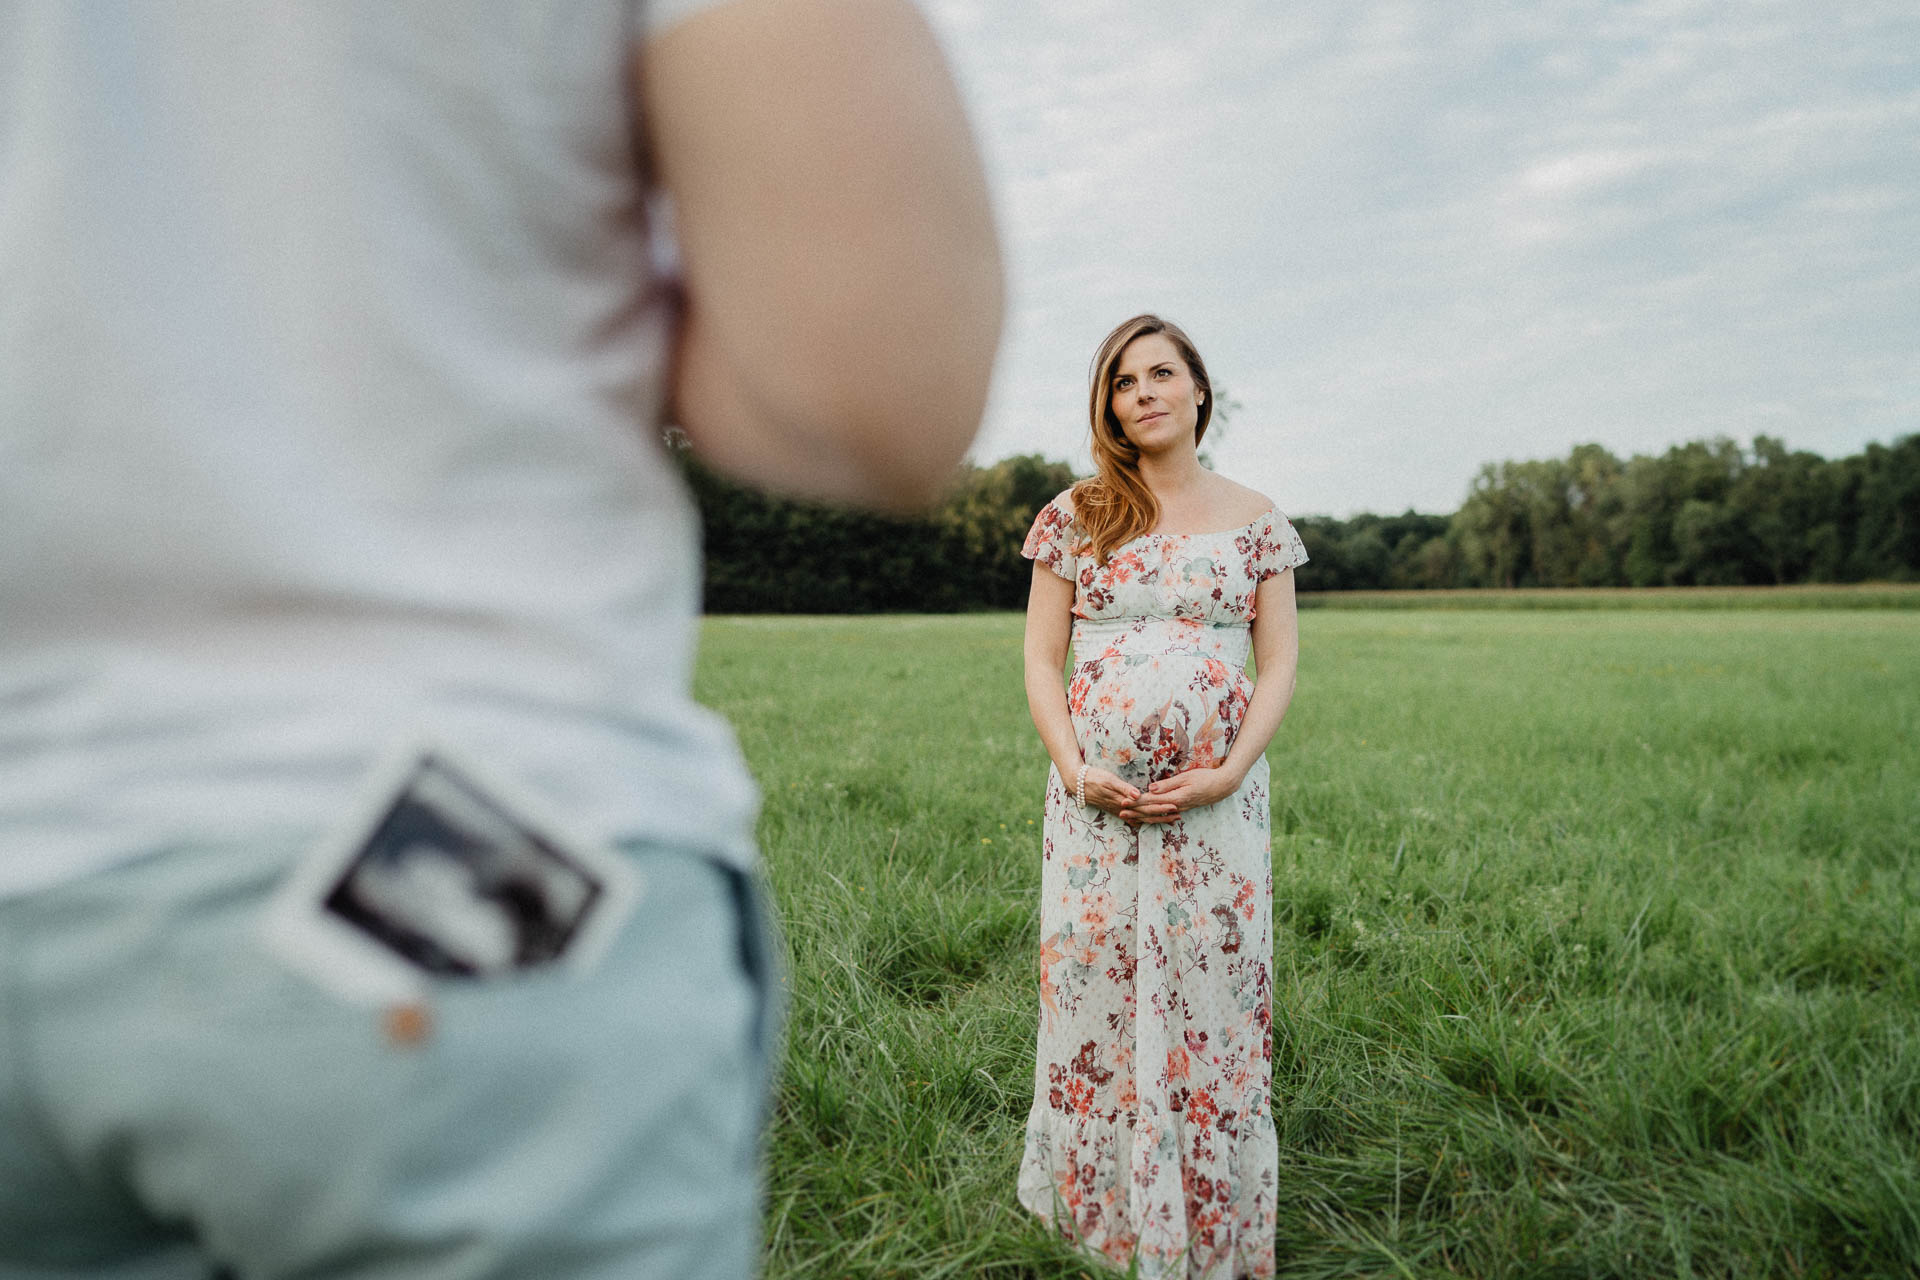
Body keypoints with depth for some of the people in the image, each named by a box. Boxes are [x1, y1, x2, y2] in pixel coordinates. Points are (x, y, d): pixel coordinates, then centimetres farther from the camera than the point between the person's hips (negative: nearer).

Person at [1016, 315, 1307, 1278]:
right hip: (1094, 798, 1)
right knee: (1094, 994, 6)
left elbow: (1281, 662, 4)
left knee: (1211, 1000, 5)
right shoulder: (1074, 517, 6)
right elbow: (1041, 659, 4)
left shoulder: (1254, 519, 6)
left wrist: (1231, 770, -11)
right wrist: (1074, 768, -10)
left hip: (1215, 800, 0)